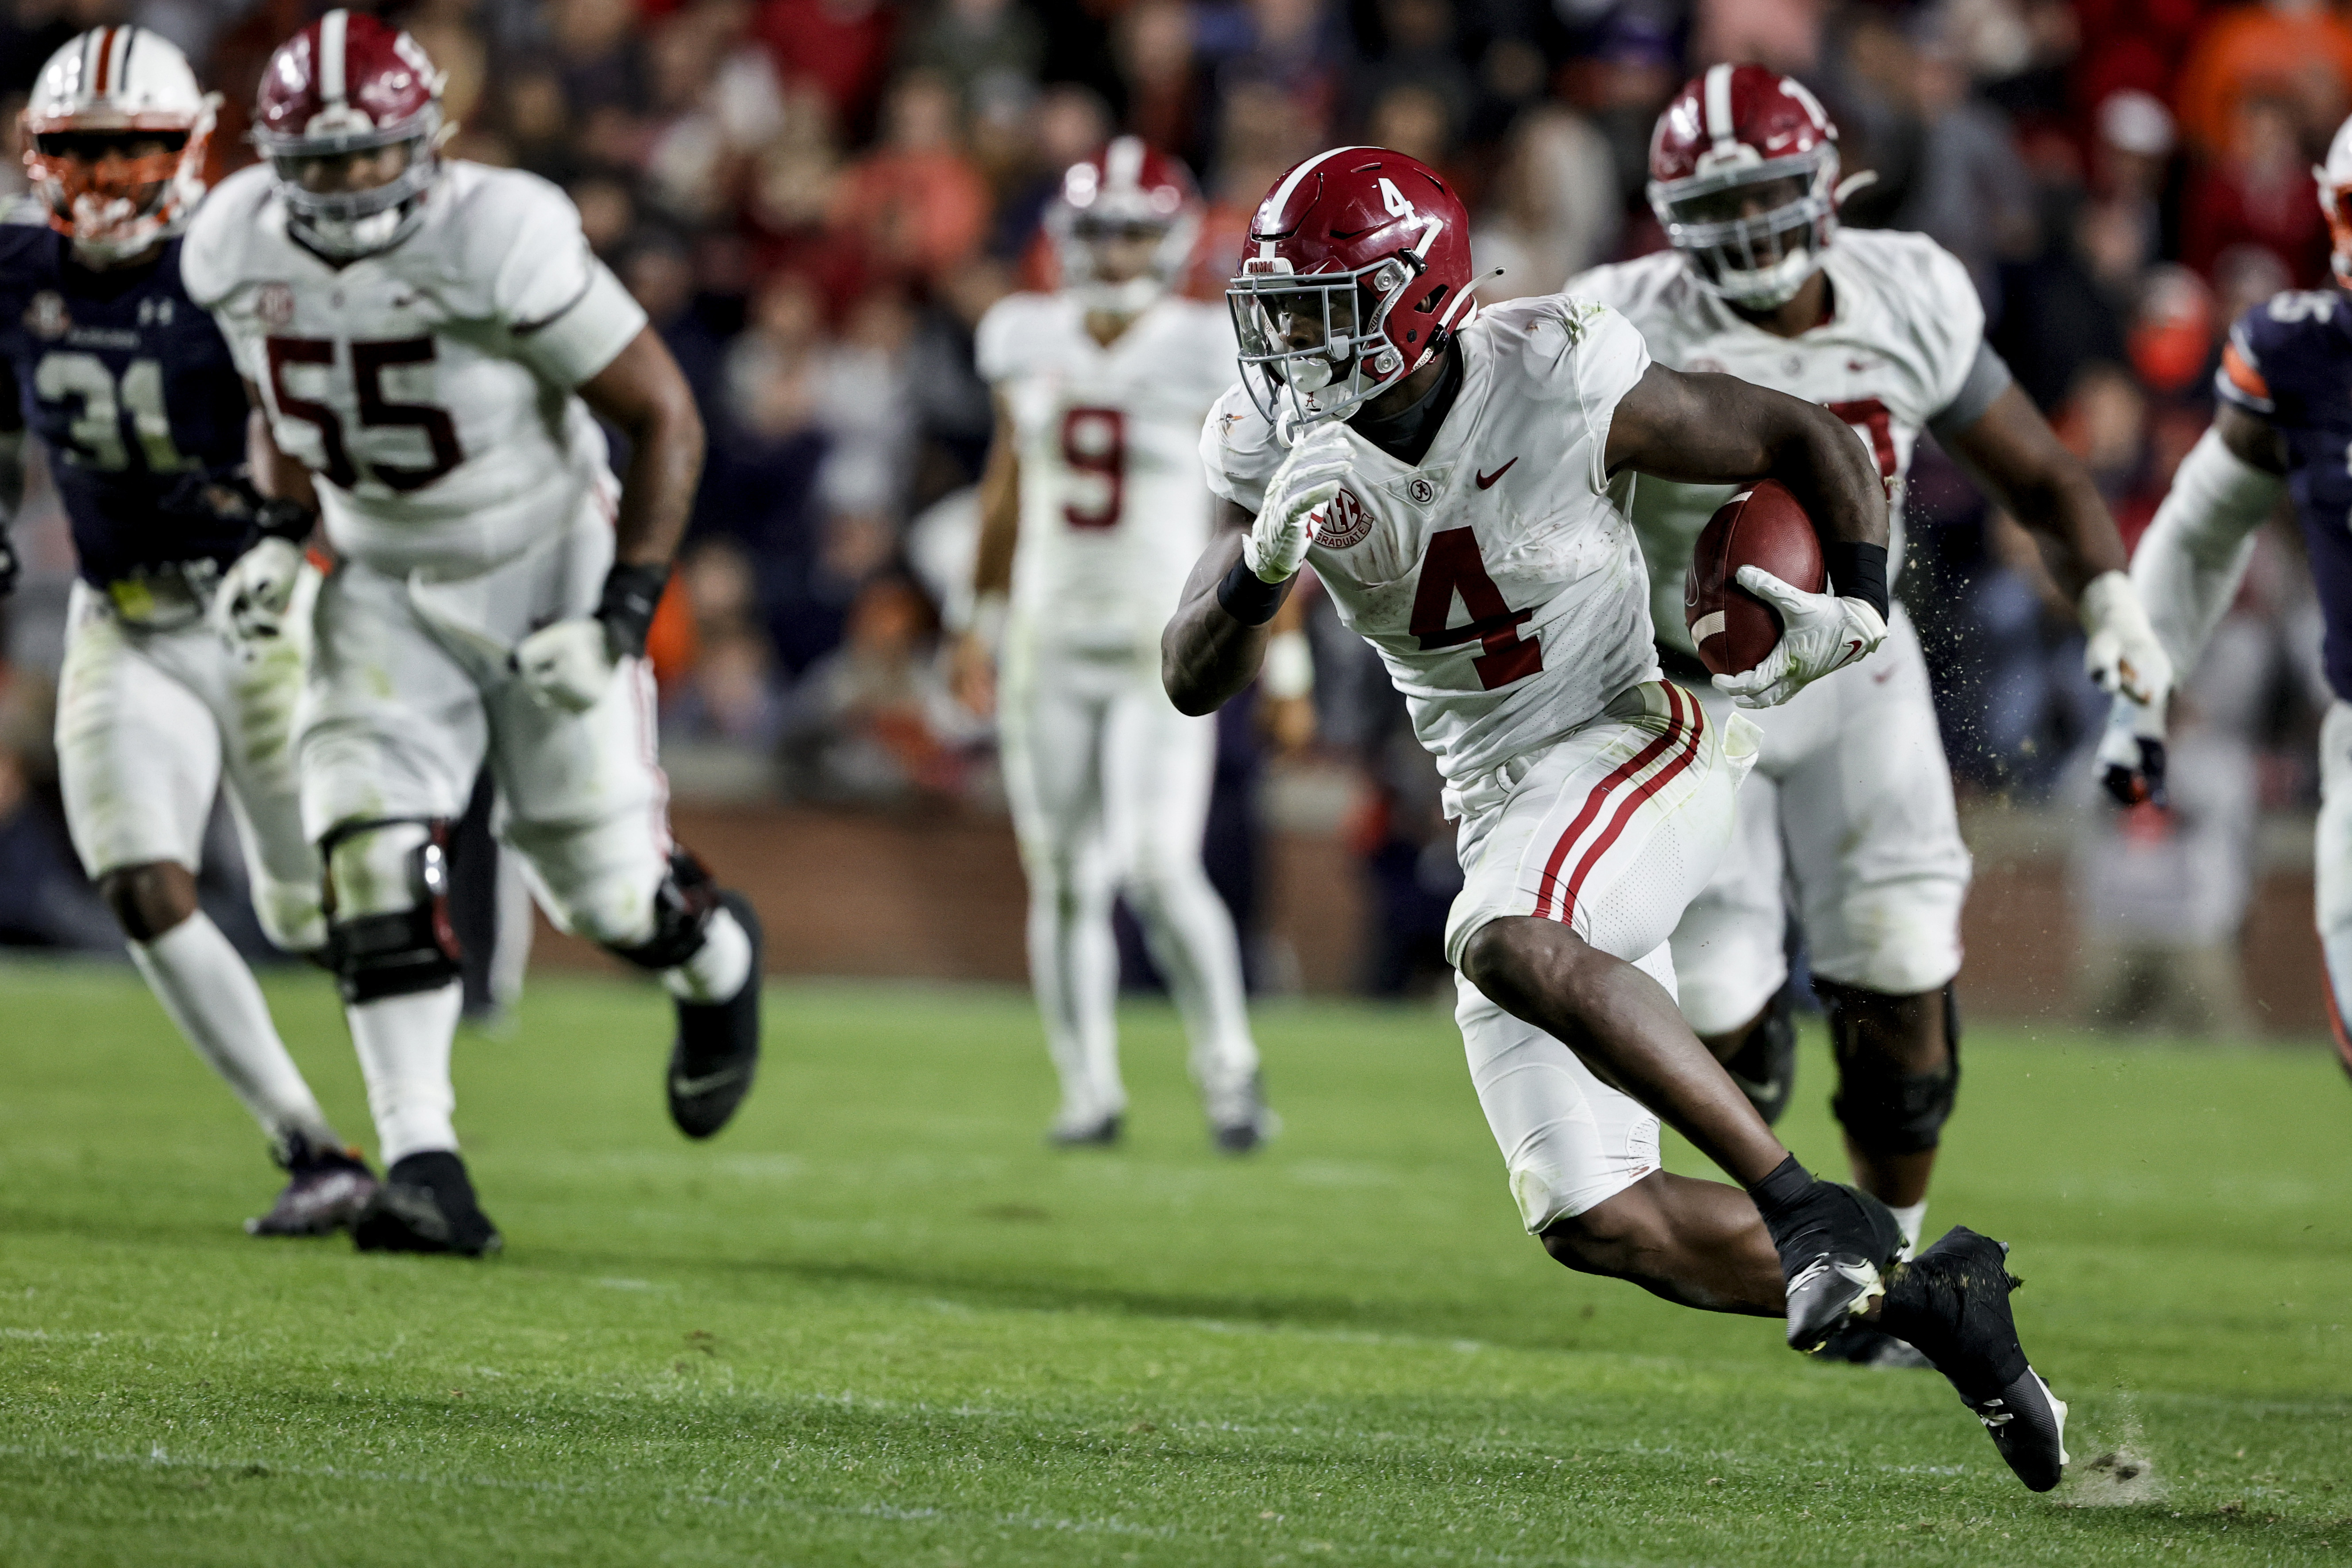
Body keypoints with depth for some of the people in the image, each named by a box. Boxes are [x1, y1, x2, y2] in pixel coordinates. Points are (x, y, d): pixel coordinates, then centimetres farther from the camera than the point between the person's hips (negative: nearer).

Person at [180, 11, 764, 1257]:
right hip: (384, 587, 4)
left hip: (545, 574, -4)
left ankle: (716, 962, 39)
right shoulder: (237, 249, -10)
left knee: (607, 887, 2)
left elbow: (665, 420, -18)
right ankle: (423, 1167, -15)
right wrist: (279, 540, -5)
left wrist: (624, 613, -22)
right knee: (373, 861, -16)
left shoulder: (499, 240, -27)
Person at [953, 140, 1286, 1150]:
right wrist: (983, 619, 20)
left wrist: (1287, 657, -6)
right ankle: (1089, 1092, 15)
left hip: (1163, 648, -4)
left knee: (1159, 869, -15)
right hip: (1049, 640, 4)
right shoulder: (1027, 341, 4)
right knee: (1063, 876, 3)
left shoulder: (1209, 357, -8)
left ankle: (1229, 1068, 4)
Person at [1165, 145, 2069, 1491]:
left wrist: (1858, 609, -22)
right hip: (1502, 807, 6)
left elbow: (1812, 439, -6)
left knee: (1511, 945, -39)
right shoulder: (1282, 444, -4)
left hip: (1637, 744, -6)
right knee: (1595, 1221, -3)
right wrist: (1266, 561, -26)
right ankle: (1921, 1299, 12)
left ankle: (1818, 1211, -34)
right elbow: (1194, 682, -6)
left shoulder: (1557, 390, -18)